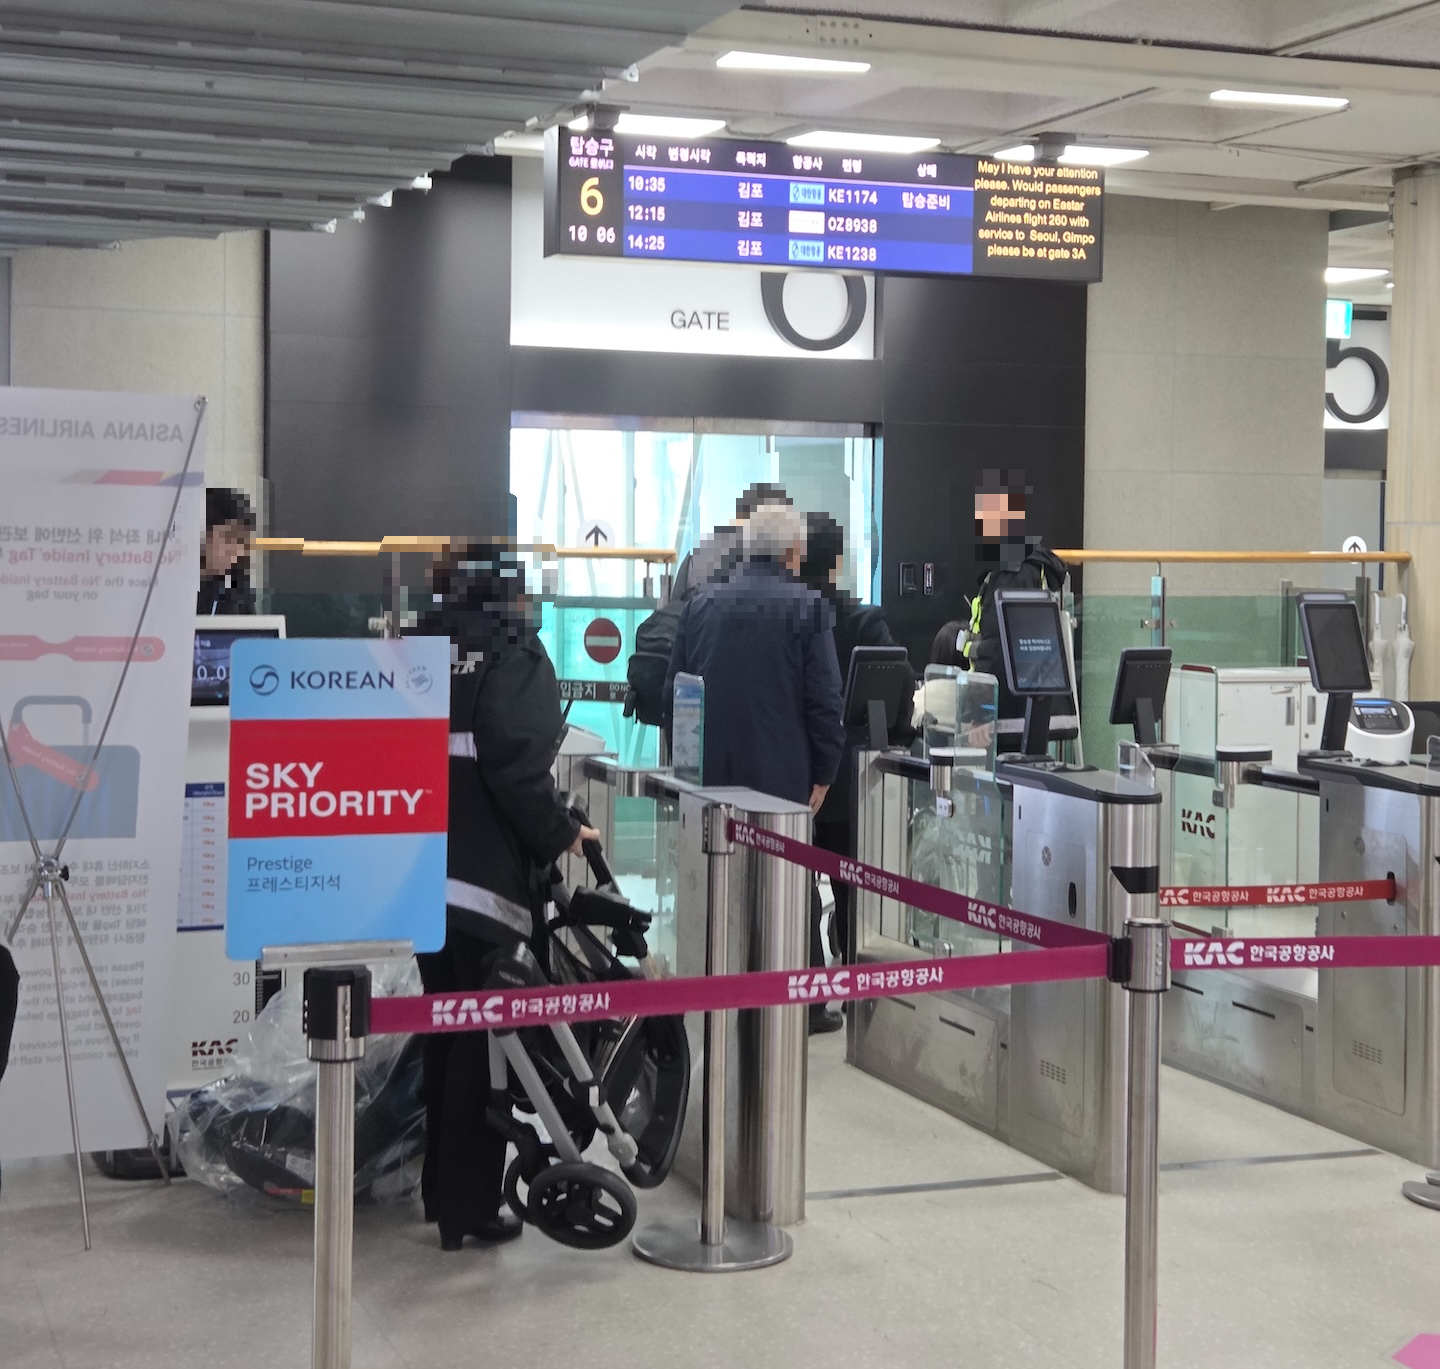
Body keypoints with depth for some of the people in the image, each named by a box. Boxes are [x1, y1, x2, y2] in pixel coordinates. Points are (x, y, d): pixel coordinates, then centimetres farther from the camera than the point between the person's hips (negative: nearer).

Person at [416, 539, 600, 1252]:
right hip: (489, 879, -7)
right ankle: (470, 1206, 7)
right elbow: (519, 766, -19)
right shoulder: (513, 653, -10)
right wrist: (561, 834, -4)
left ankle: (440, 1188, 30)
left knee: (445, 1031, 19)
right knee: (486, 1040, 2)